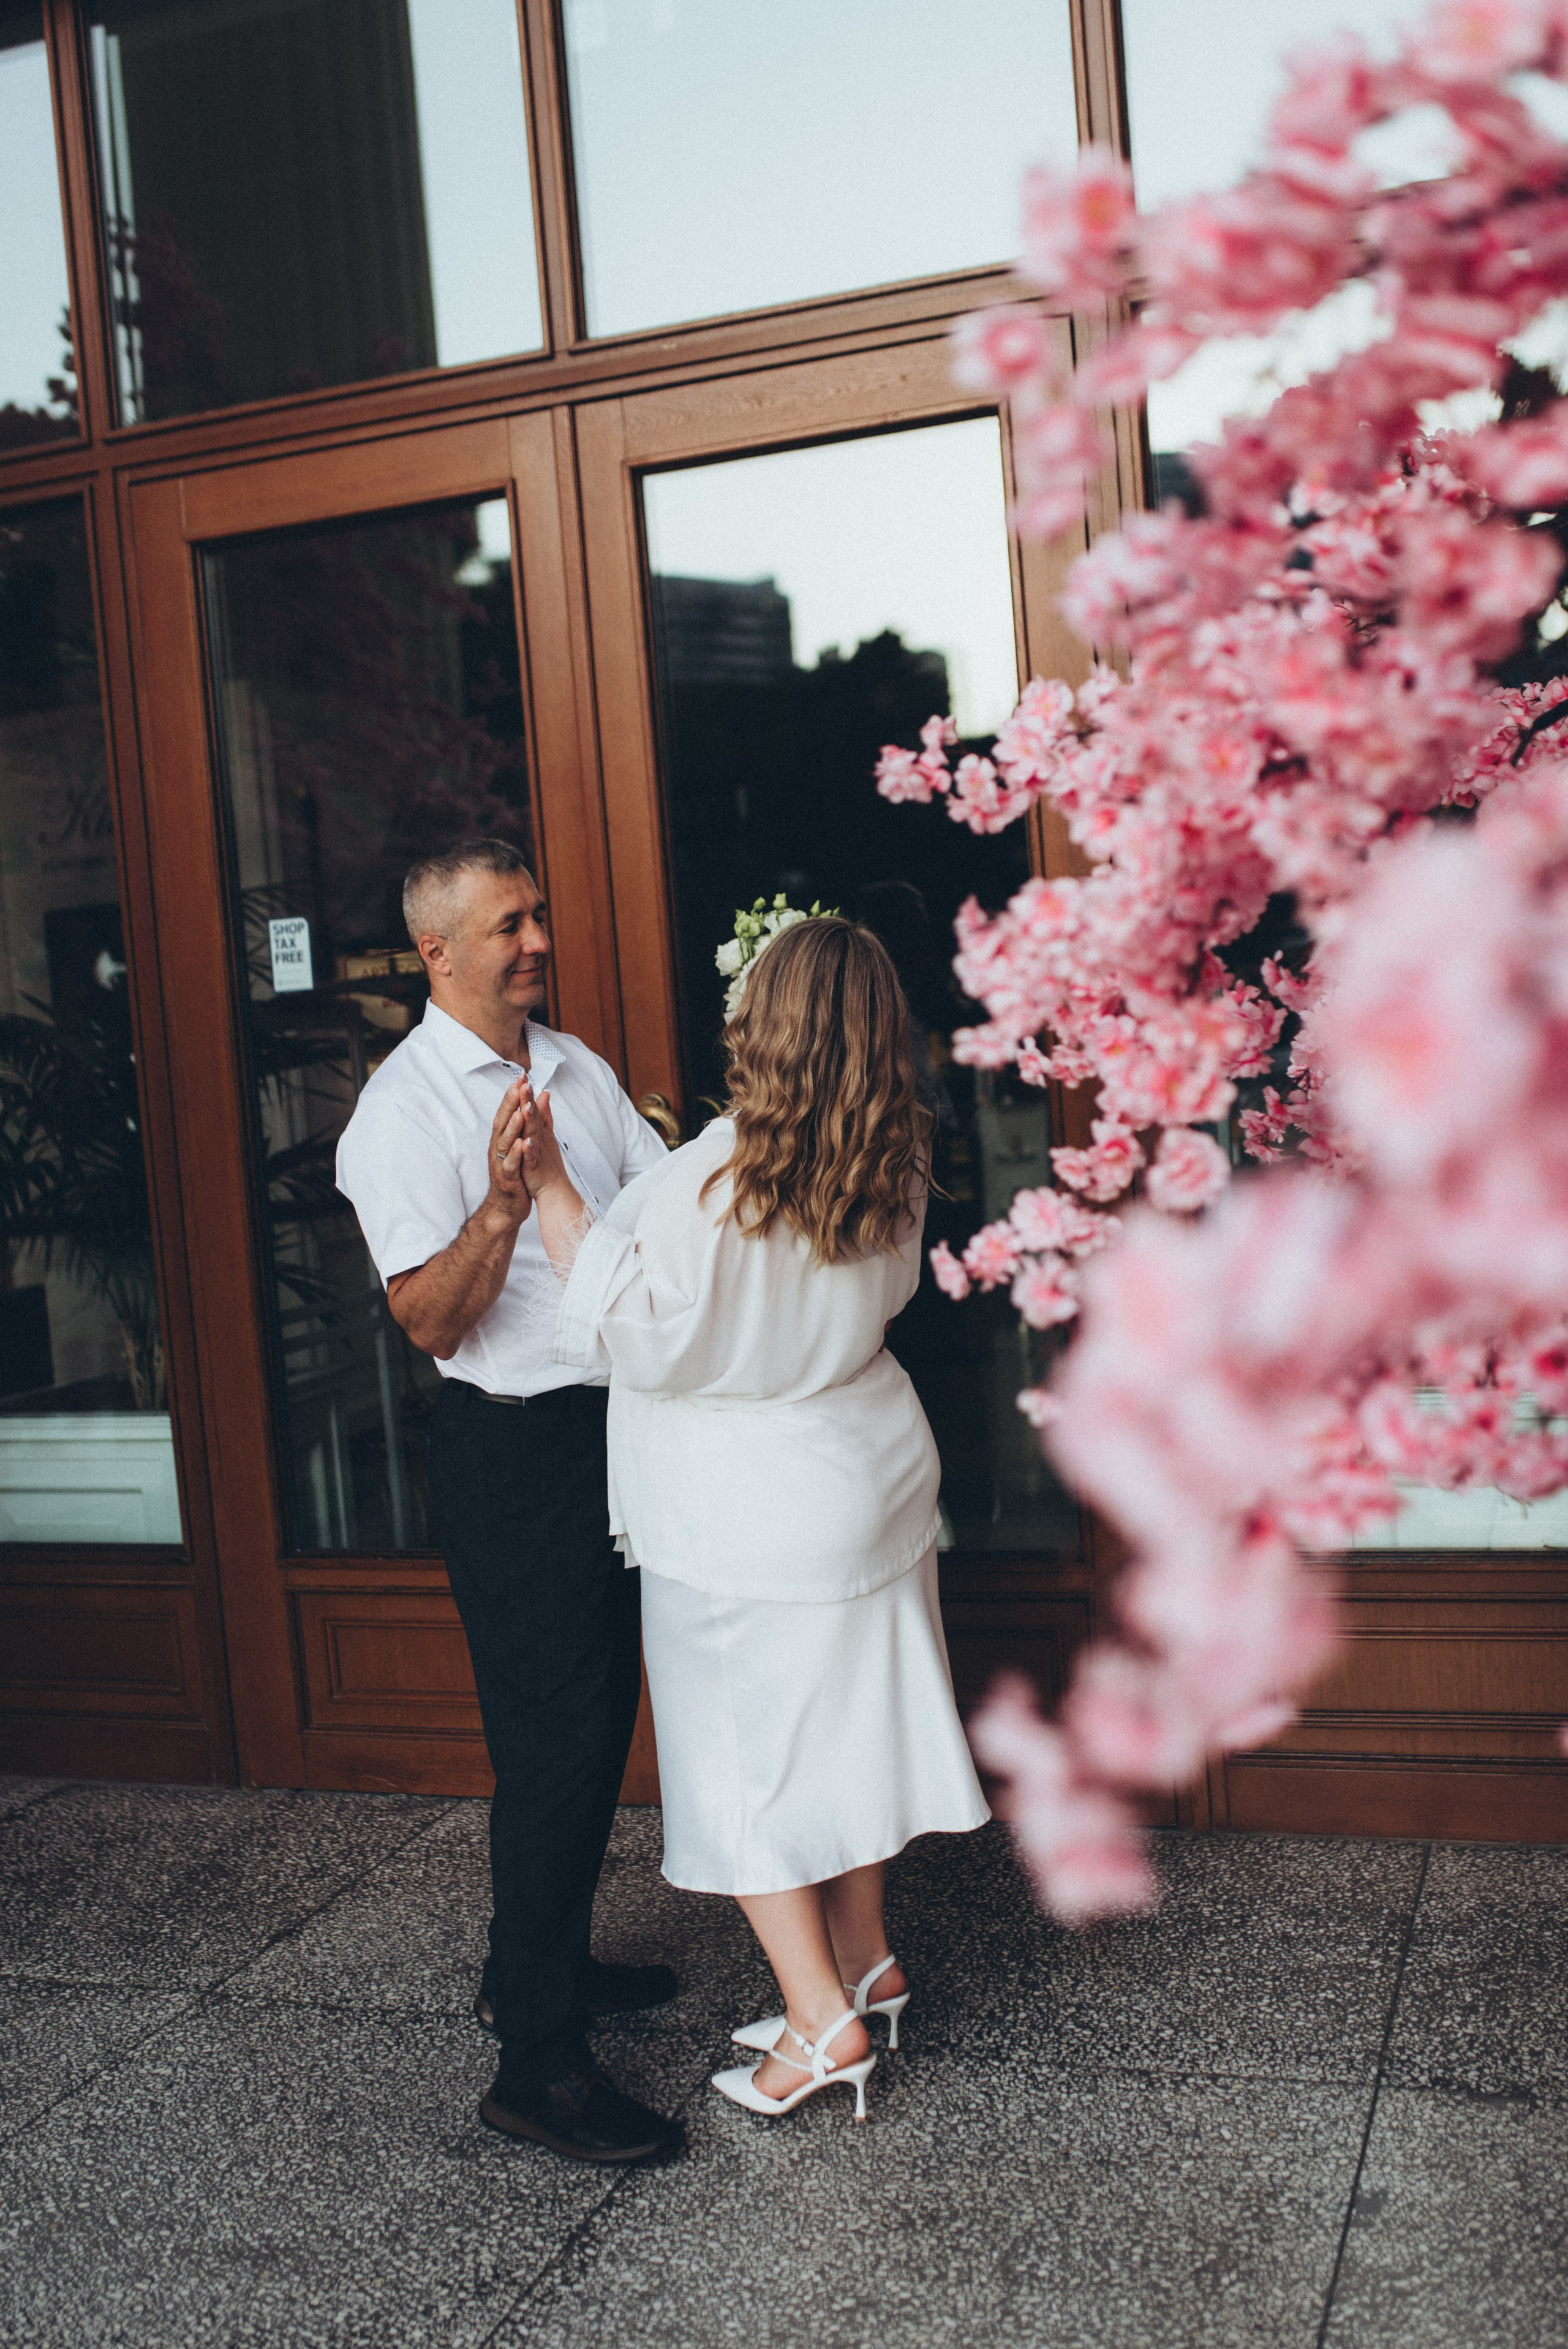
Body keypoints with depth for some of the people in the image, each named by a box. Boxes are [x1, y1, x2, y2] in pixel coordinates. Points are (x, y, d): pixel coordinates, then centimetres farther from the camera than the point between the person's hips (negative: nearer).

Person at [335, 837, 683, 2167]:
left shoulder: (577, 1066, 10)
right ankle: (537, 2065, 6)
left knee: (601, 1713, 17)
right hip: (512, 1448, -8)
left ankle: (545, 1965, 36)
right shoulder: (404, 1109, -14)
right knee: (551, 1737, -5)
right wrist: (501, 1208, -35)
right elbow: (432, 1323, -19)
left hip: (617, 1424, 8)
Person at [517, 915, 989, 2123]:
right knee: (844, 1722, 20)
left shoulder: (712, 1182, -26)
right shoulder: (893, 1168, -5)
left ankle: (822, 2017, 14)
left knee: (739, 1755, 8)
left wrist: (552, 1190, -18)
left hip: (744, 1515, -7)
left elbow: (625, 1326, -19)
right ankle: (862, 1956, 35)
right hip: (868, 1477, 7)